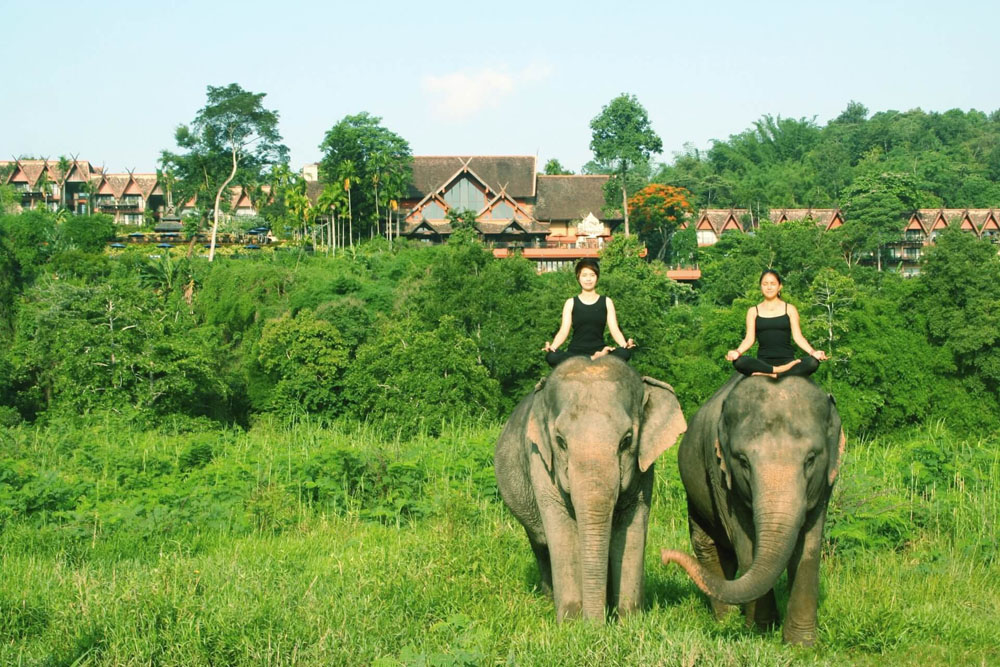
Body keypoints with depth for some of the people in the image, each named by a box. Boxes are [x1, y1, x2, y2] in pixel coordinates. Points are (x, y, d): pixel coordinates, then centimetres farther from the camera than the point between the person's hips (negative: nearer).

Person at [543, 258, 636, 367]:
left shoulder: (606, 302, 13)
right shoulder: (571, 303, 11)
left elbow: (614, 330, 3)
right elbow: (563, 331, 1)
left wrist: (625, 345, -19)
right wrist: (552, 347, -20)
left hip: (599, 349, 0)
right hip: (576, 352, 0)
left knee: (624, 353, -32)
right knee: (551, 357, -35)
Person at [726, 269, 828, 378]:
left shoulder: (789, 309, 13)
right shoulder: (753, 311, 14)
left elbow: (798, 337, 5)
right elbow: (749, 339, 4)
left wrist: (812, 352, -14)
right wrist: (738, 352, -18)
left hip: (787, 360, 0)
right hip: (763, 362, 0)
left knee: (813, 362, -32)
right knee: (739, 362, -34)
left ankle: (772, 375, -34)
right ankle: (782, 371, -31)